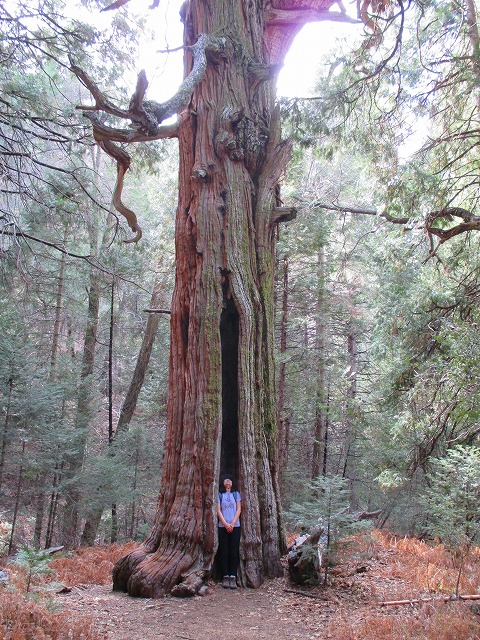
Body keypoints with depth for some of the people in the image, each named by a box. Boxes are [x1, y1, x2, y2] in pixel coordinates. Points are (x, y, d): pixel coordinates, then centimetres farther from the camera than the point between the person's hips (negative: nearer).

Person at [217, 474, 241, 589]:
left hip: (235, 526, 1)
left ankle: (233, 578, -4)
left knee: (234, 552, -4)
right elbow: (218, 510, 1)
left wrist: (232, 523, -7)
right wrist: (225, 524, -11)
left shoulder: (236, 494, 12)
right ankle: (225, 577, 1)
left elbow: (239, 509, 5)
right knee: (224, 552, -3)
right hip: (222, 527, 0)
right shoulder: (219, 495, 9)